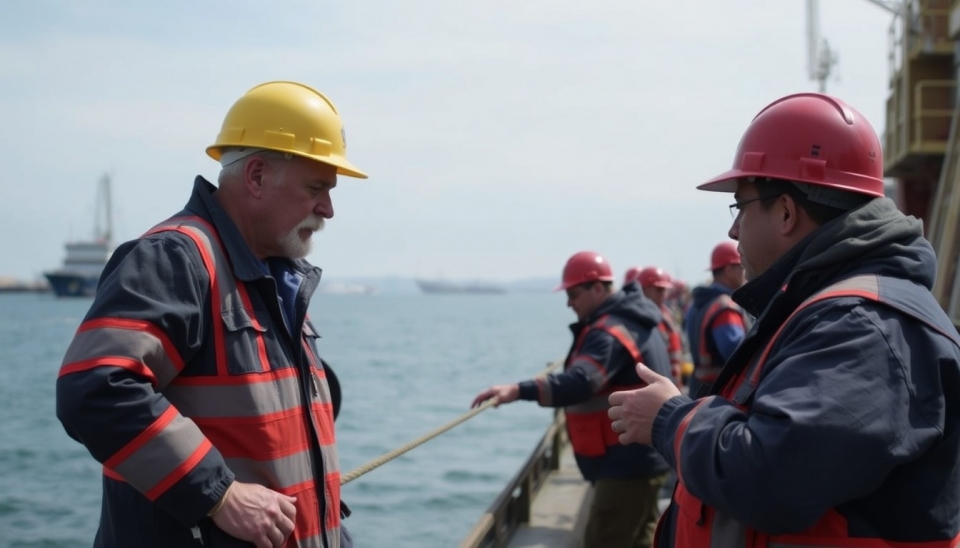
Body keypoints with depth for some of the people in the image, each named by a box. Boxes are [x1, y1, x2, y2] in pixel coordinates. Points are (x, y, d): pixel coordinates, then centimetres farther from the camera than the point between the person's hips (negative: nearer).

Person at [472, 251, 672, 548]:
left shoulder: (610, 331, -21)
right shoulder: (630, 318, 12)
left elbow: (580, 383, -38)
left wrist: (519, 390, -48)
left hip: (628, 462, -11)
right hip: (638, 457, 11)